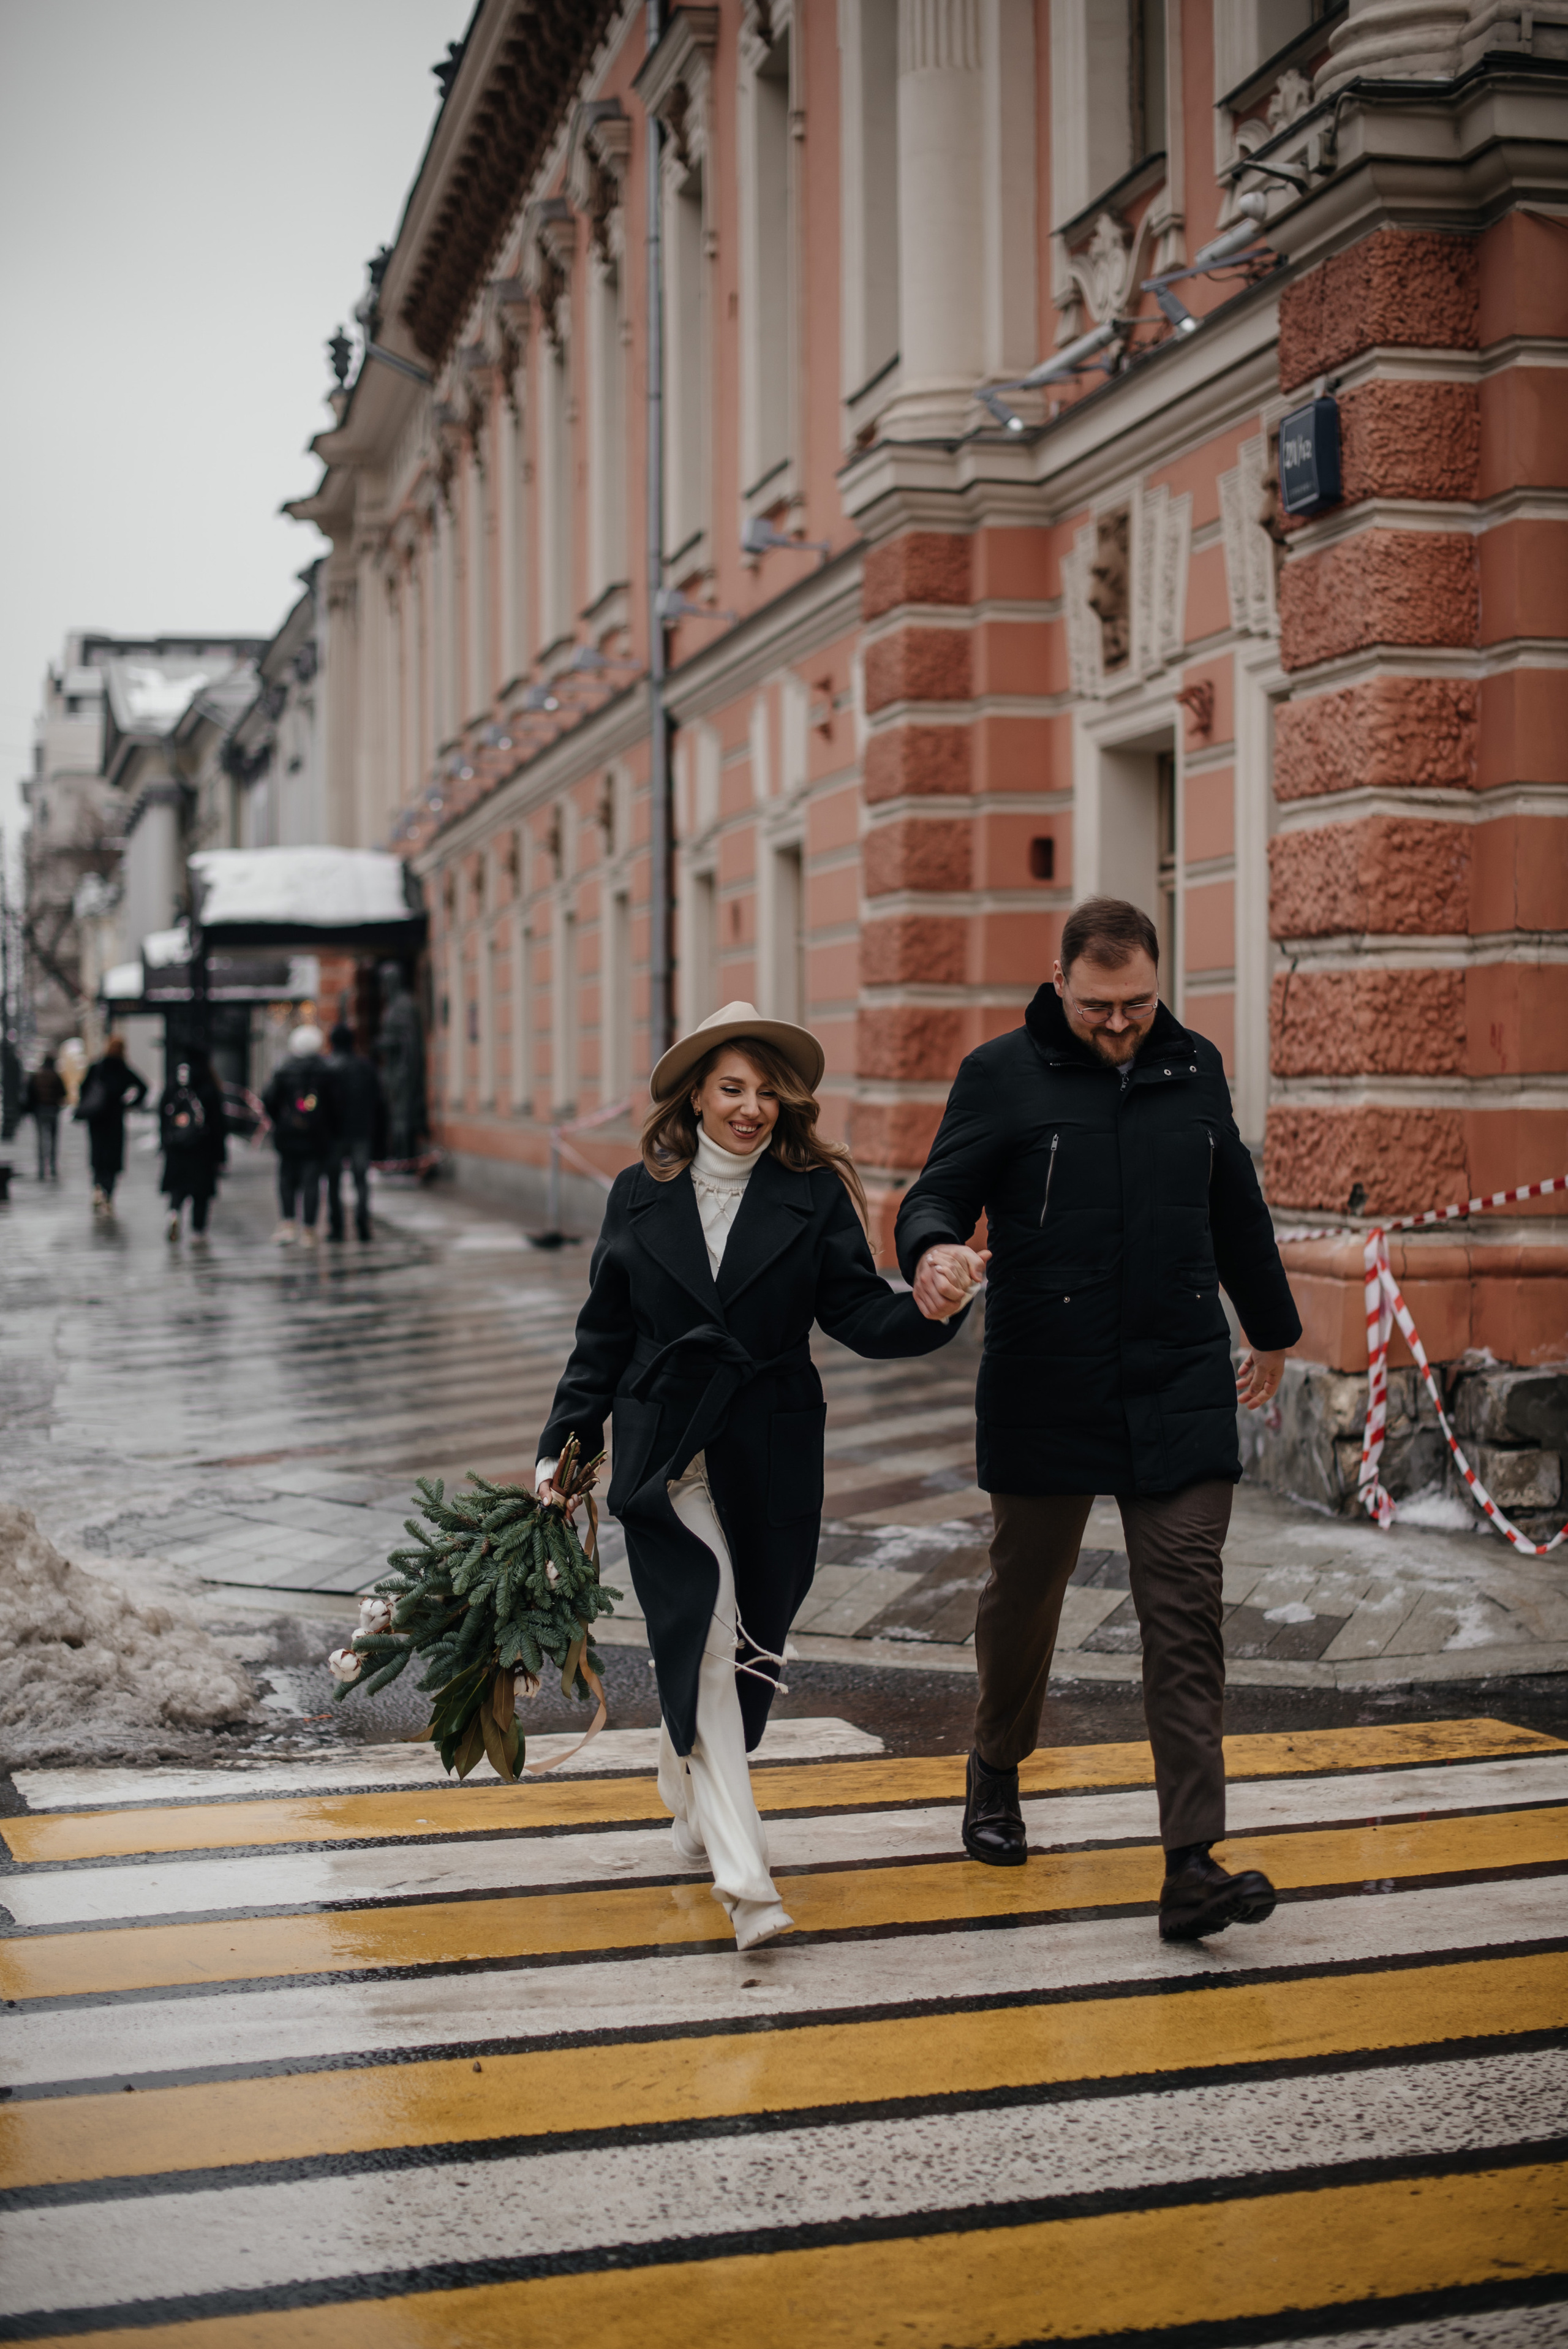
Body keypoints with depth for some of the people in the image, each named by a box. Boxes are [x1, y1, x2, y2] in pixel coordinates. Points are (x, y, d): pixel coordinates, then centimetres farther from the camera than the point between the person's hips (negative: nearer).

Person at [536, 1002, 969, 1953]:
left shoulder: (814, 1196, 1)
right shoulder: (641, 1196, 5)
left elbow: (859, 1311, -7)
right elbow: (606, 1332, 10)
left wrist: (930, 1312, -28)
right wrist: (566, 1442, 7)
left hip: (771, 1459, 1)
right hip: (667, 1455, -1)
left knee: (748, 1646, 11)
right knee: (703, 1646, -11)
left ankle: (691, 1794, 40)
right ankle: (743, 1877, -11)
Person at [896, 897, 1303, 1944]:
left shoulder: (1194, 1070, 11)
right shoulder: (1003, 1075, -1)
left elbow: (1236, 1211, 23)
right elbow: (938, 1193, -6)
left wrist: (1273, 1329, 33)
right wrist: (933, 1252, -30)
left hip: (1182, 1394, 2)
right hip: (1045, 1395, -2)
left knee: (1186, 1620, -5)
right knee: (1025, 1592, 13)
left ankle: (1193, 1866, -6)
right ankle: (998, 1769, 41)